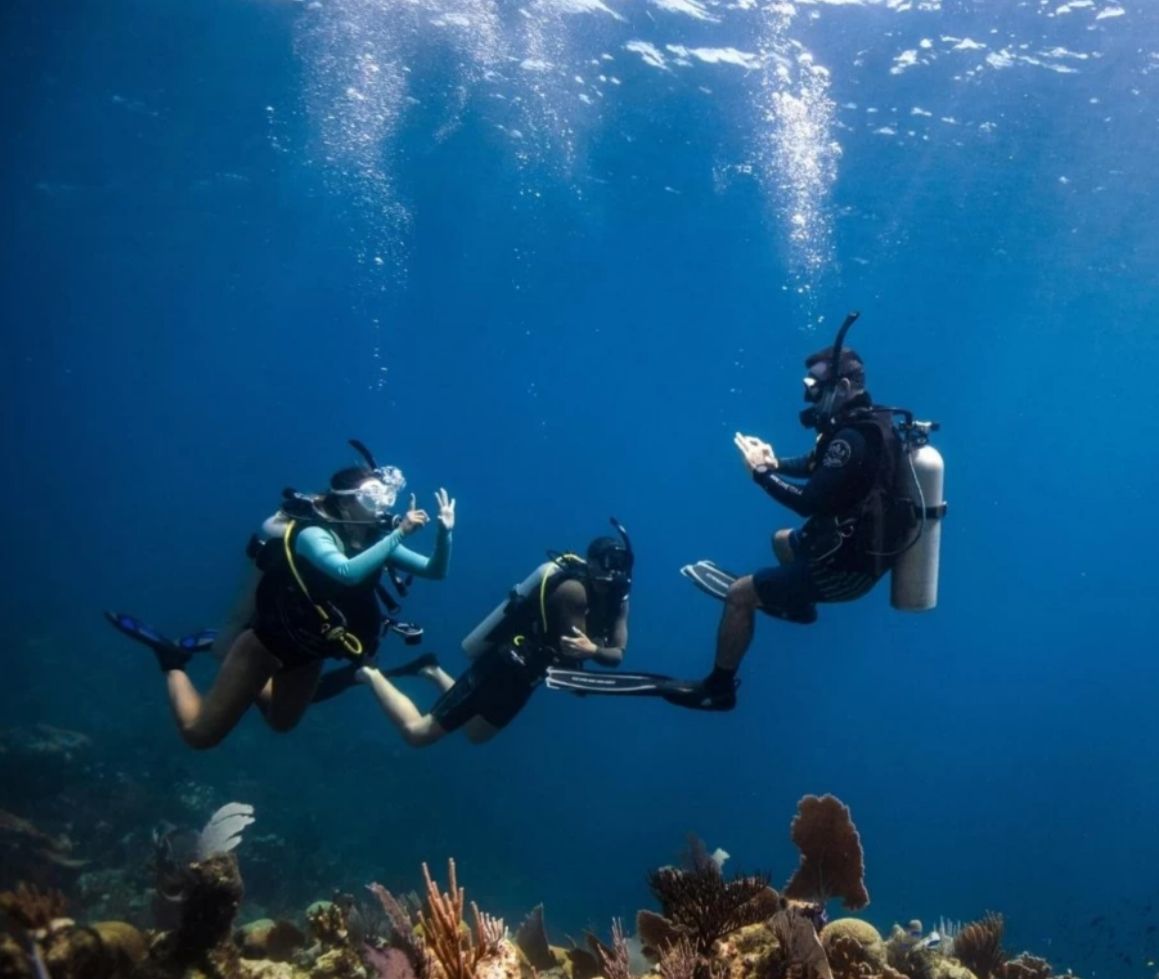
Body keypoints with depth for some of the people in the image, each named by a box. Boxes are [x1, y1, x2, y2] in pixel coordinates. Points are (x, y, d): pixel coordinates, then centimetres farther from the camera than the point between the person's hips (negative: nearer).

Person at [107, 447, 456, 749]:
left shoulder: (374, 540, -8)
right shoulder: (313, 535, -28)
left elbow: (435, 570, -8)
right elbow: (348, 572, -47)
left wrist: (445, 532, -26)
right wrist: (399, 534, -48)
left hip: (308, 649, 8)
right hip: (270, 640, -7)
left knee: (282, 722, 31)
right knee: (199, 733, 1)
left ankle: (220, 646, 40)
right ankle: (172, 658, 25)